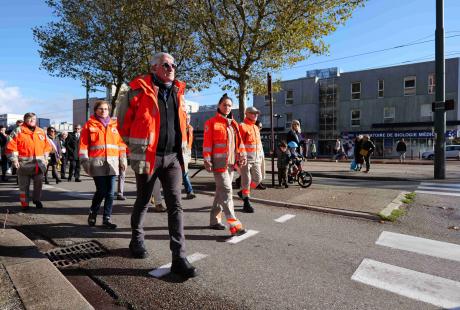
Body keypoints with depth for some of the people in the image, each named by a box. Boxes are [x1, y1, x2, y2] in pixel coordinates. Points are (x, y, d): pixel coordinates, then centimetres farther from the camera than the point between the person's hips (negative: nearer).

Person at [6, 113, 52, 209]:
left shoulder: (41, 132, 11)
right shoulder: (18, 131, -2)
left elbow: (47, 146, 17)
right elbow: (11, 146, -5)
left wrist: (44, 158, 11)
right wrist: (14, 160, -10)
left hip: (39, 163, 3)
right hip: (24, 164, -3)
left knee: (38, 183, 9)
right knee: (24, 185, 6)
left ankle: (37, 200, 26)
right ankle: (25, 203, 18)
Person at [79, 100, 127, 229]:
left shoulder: (114, 125, 13)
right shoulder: (90, 124, 5)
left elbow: (121, 143, 12)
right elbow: (83, 144, 1)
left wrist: (122, 160, 7)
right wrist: (84, 161, -6)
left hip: (112, 163, 3)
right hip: (97, 164, -3)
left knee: (110, 193, 3)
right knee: (101, 191, -3)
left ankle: (107, 219, 15)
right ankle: (92, 213, 24)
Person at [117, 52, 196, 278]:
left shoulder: (178, 92, 11)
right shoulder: (140, 90, -5)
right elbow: (124, 119, 4)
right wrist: (135, 144, 9)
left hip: (172, 157, 4)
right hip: (148, 156, -3)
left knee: (175, 205, -2)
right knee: (143, 202, 13)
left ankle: (179, 258, 2)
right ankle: (137, 240, 39)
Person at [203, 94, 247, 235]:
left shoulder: (234, 123, 16)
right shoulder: (211, 122, -3)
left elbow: (239, 141, 16)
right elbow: (207, 143, -8)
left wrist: (242, 155, 5)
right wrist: (207, 161, -14)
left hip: (231, 162, 7)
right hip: (219, 162, -7)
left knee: (221, 191, 13)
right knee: (226, 191, -10)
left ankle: (214, 220, 25)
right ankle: (234, 225, -9)